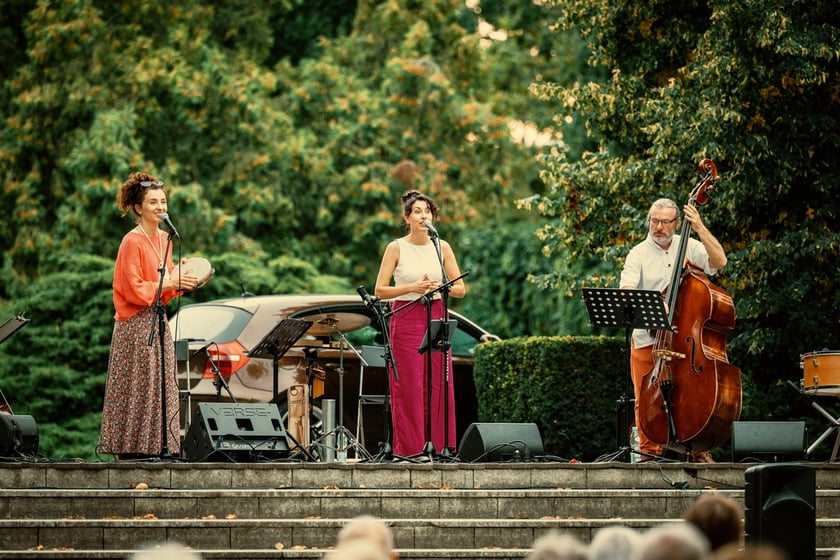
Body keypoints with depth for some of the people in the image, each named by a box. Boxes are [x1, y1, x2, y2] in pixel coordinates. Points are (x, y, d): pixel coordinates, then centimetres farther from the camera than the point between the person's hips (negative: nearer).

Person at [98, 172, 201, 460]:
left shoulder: (164, 239, 13)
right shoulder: (132, 242, -12)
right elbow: (134, 291, -16)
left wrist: (181, 283, 1)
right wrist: (171, 283, -16)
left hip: (157, 323, 9)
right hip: (136, 326, -9)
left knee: (160, 391, 7)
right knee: (135, 393, -7)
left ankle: (156, 448, 9)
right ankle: (130, 451, -5)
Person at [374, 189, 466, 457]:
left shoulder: (441, 247, 6)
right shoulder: (396, 248, -2)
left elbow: (461, 289, 7)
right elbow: (380, 290, -5)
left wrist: (439, 287, -12)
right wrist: (412, 287, -16)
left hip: (436, 318, 3)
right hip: (406, 318, -3)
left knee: (439, 387, 0)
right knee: (408, 388, -4)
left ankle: (440, 446, 5)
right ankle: (410, 449, 0)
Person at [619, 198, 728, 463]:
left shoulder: (689, 247, 6)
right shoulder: (638, 254, 1)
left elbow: (719, 260, -10)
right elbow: (626, 292, -12)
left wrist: (699, 227, -14)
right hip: (647, 338, -1)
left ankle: (700, 451, 7)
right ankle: (650, 452, 9)